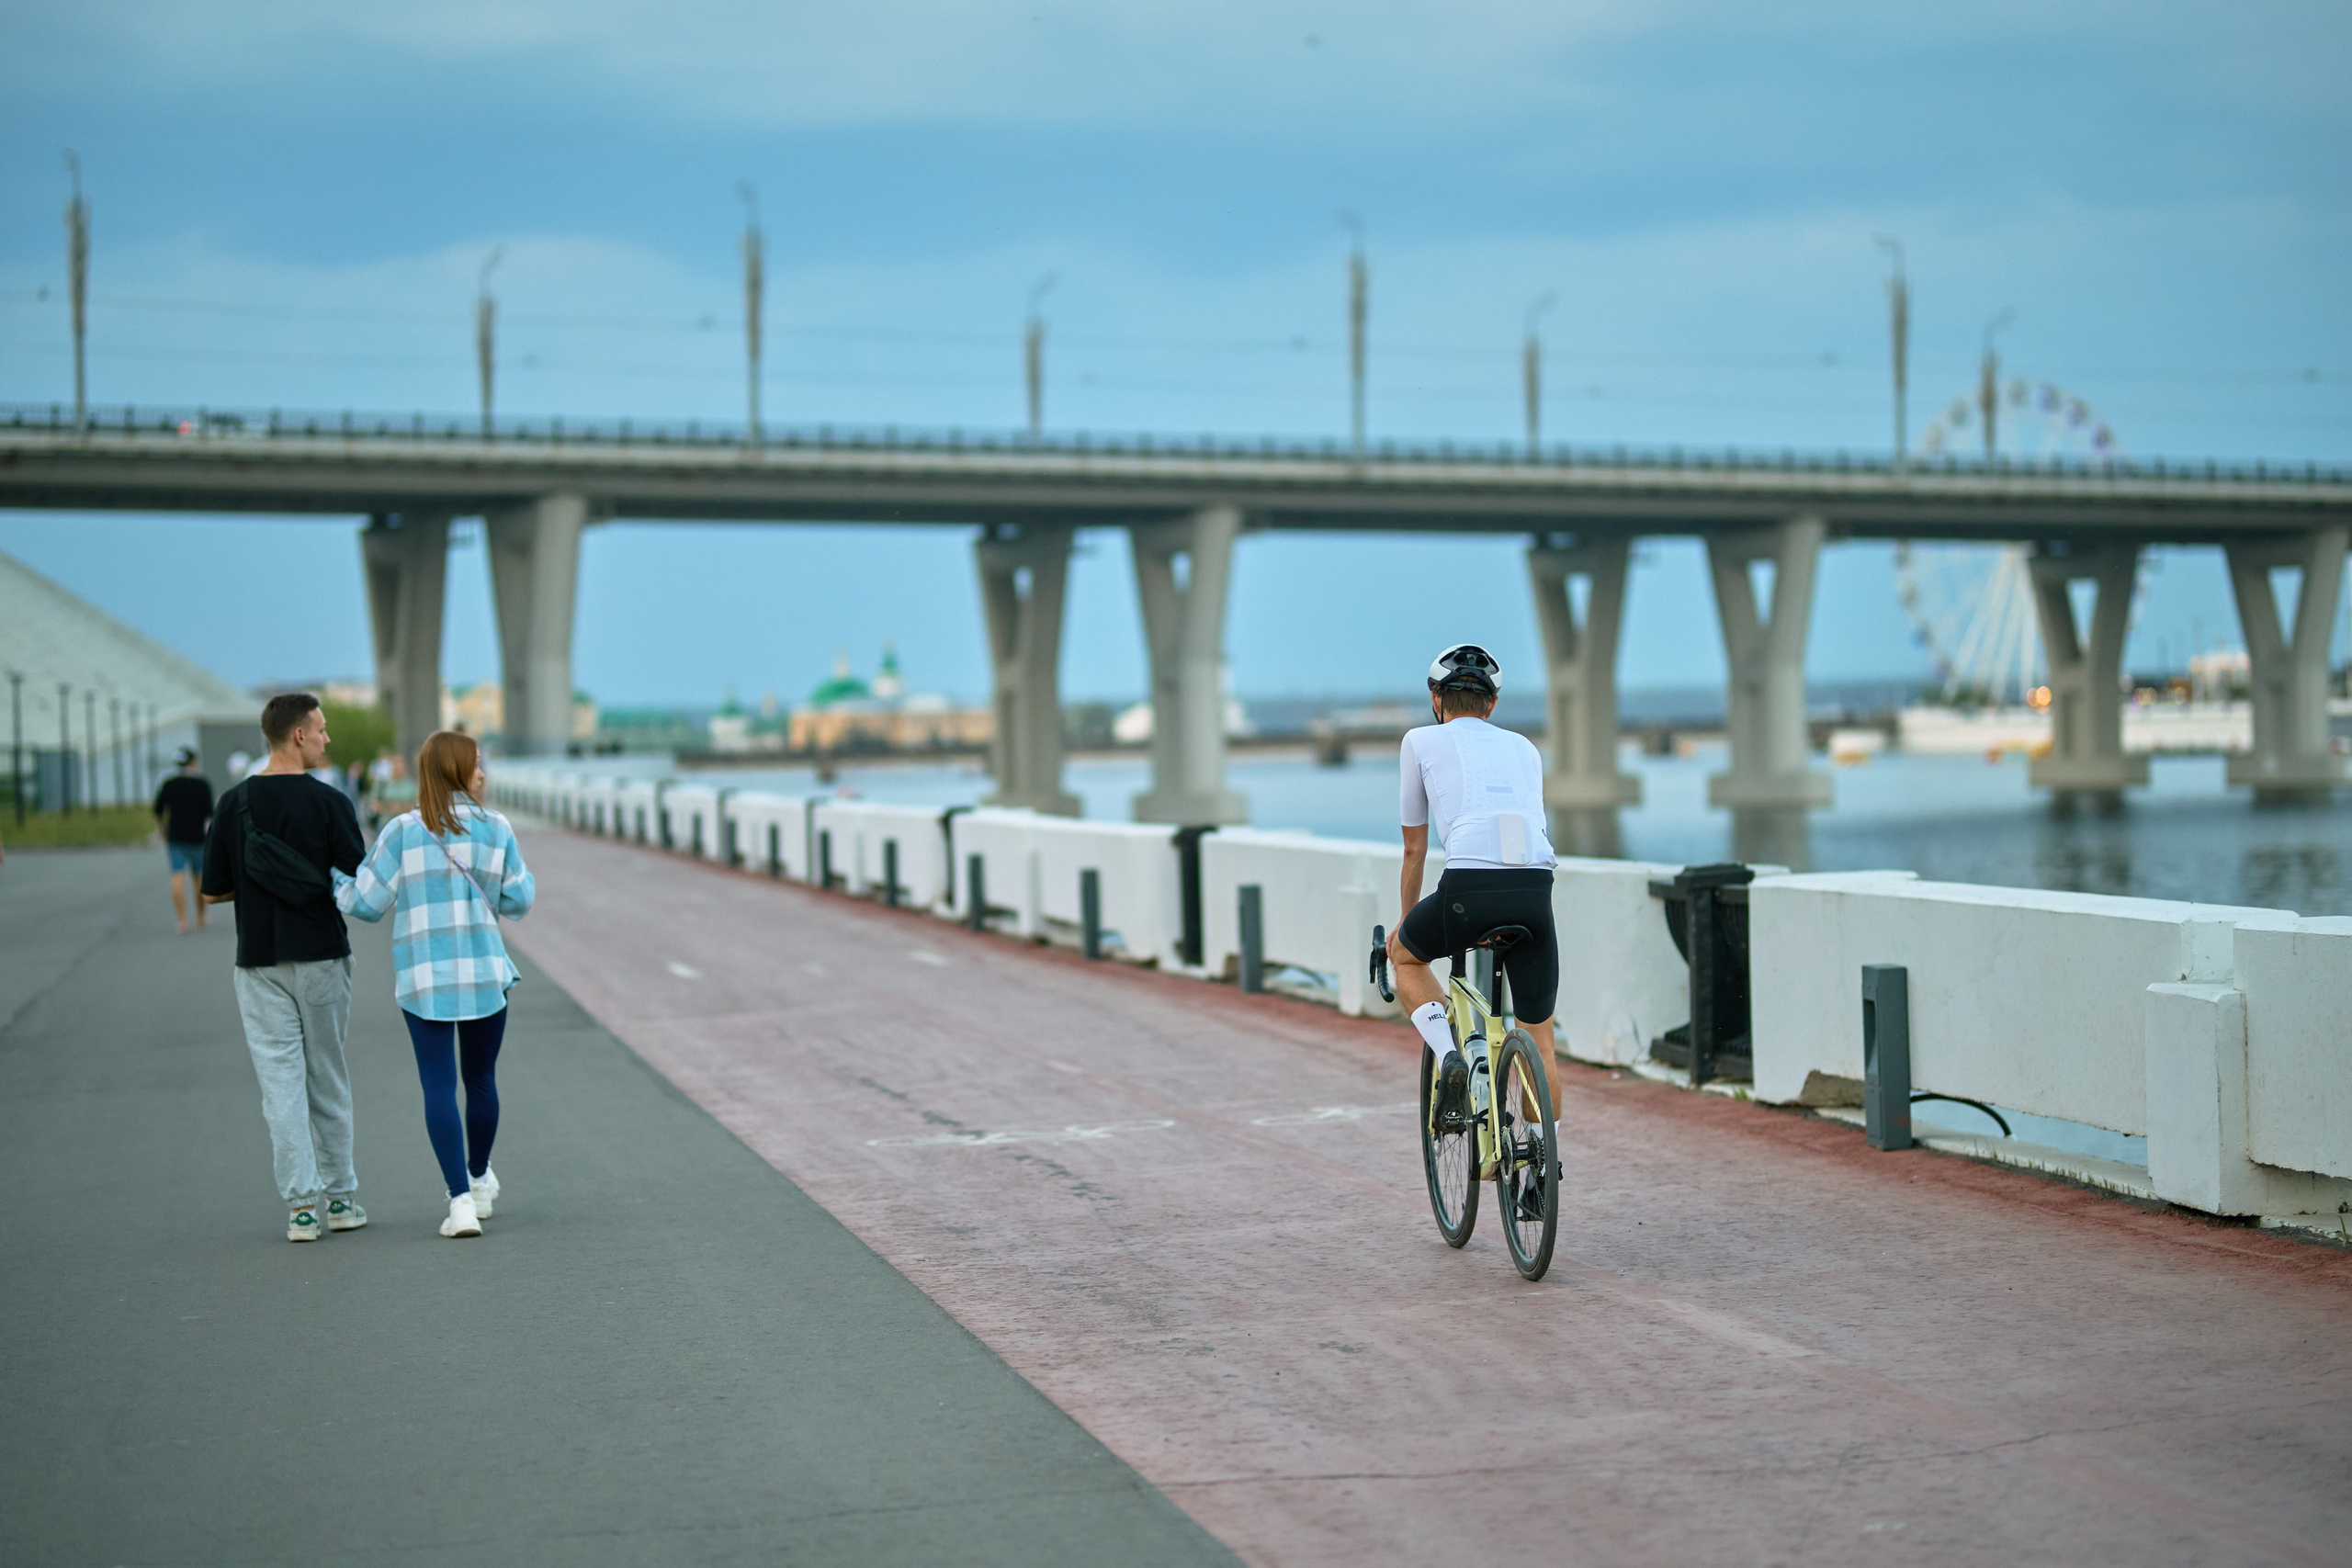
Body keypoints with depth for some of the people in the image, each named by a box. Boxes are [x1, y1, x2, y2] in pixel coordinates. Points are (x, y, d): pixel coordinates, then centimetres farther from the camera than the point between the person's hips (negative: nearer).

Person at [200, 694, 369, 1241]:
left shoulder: (234, 802, 0)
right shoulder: (328, 802, -9)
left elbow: (213, 891, 4)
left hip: (259, 960, 2)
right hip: (321, 955, -1)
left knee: (280, 1078, 1)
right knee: (327, 1077, 11)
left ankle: (301, 1202, -6)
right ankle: (340, 1197, 17)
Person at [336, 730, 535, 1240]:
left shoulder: (402, 831, -5)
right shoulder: (495, 828, -3)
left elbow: (366, 902, -3)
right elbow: (518, 901, 2)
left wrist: (334, 881, 15)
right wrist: (521, 872, 22)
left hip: (423, 981, -1)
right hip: (484, 975, 1)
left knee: (439, 1087, 0)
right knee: (480, 1079, 18)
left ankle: (461, 1198, -10)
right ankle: (479, 1182, 34)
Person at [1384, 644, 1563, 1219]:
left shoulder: (1422, 741, 20)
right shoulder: (1524, 748, 29)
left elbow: (1414, 850, 26)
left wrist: (1405, 920, 39)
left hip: (1469, 888, -3)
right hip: (1536, 890, 3)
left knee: (1406, 956, 29)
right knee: (1539, 1040, 16)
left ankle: (1448, 1056, 7)